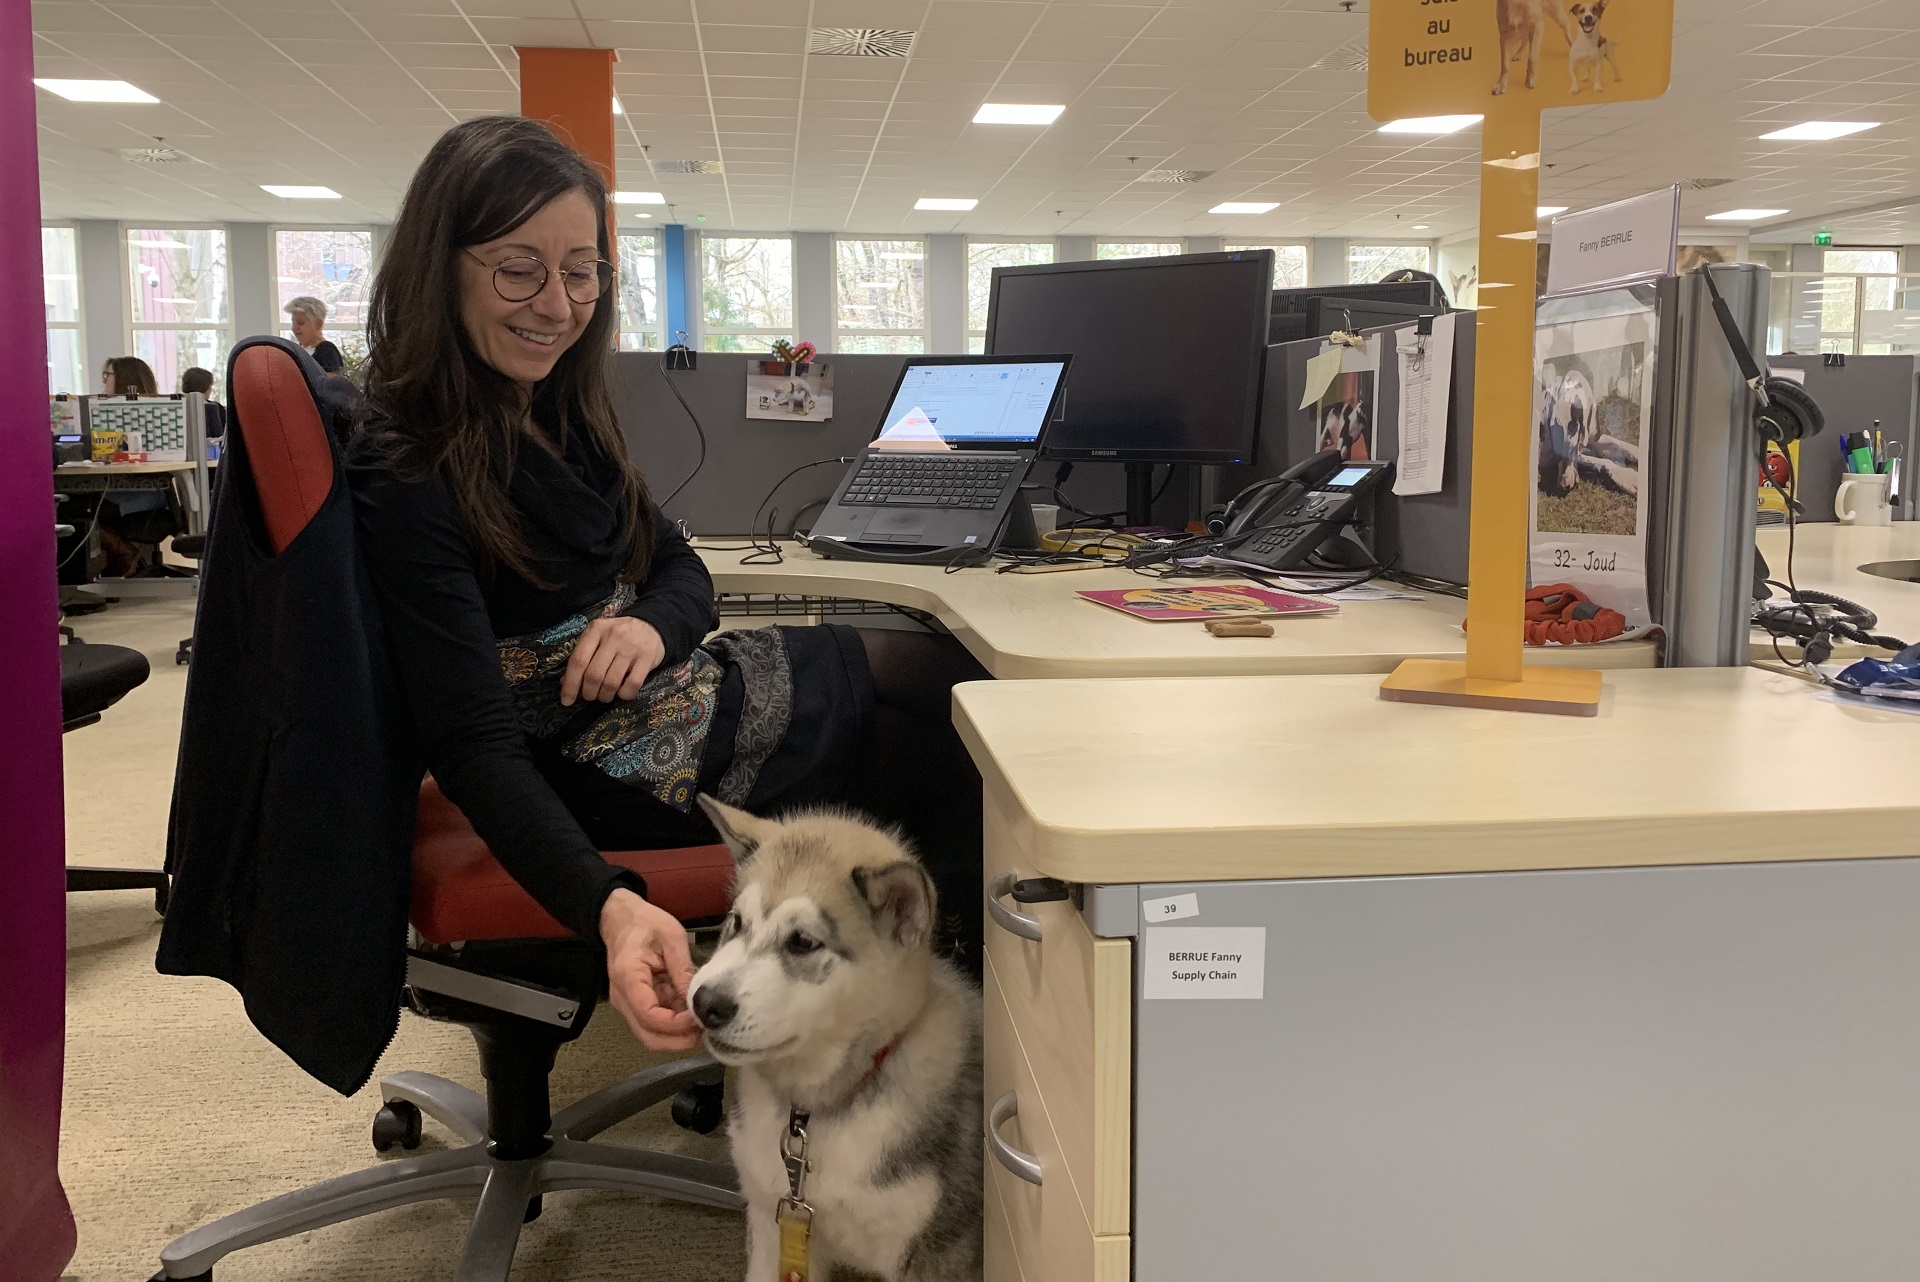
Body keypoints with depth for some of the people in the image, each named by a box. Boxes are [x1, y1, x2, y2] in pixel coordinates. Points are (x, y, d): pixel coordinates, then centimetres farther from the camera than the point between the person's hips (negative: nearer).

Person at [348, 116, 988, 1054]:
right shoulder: (408, 476, -24)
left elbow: (681, 568, 7)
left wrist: (652, 622, -19)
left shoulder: (556, 409, 2)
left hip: (657, 685, 8)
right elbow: (473, 746, -29)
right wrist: (608, 907, -45)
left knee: (952, 671, 10)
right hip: (613, 767, -8)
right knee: (956, 751, 0)